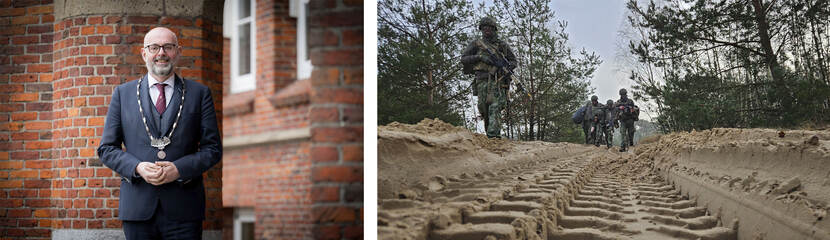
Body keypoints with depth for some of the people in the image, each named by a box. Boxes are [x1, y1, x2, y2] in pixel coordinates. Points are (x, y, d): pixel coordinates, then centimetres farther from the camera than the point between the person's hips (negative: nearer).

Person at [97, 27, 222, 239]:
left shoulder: (199, 93, 8)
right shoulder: (123, 93, 12)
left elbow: (213, 148, 5)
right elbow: (107, 149, 9)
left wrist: (179, 169, -12)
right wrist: (137, 167, -10)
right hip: (137, 208, 1)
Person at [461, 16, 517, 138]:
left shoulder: (502, 45, 16)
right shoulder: (476, 44, 14)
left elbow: (513, 60, 21)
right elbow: (463, 59, 9)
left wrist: (508, 68, -2)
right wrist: (479, 57, -5)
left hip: (498, 81, -1)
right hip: (482, 80, 1)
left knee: (495, 107, -16)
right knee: (483, 108, -3)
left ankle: (494, 133, -26)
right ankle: (488, 131, 14)